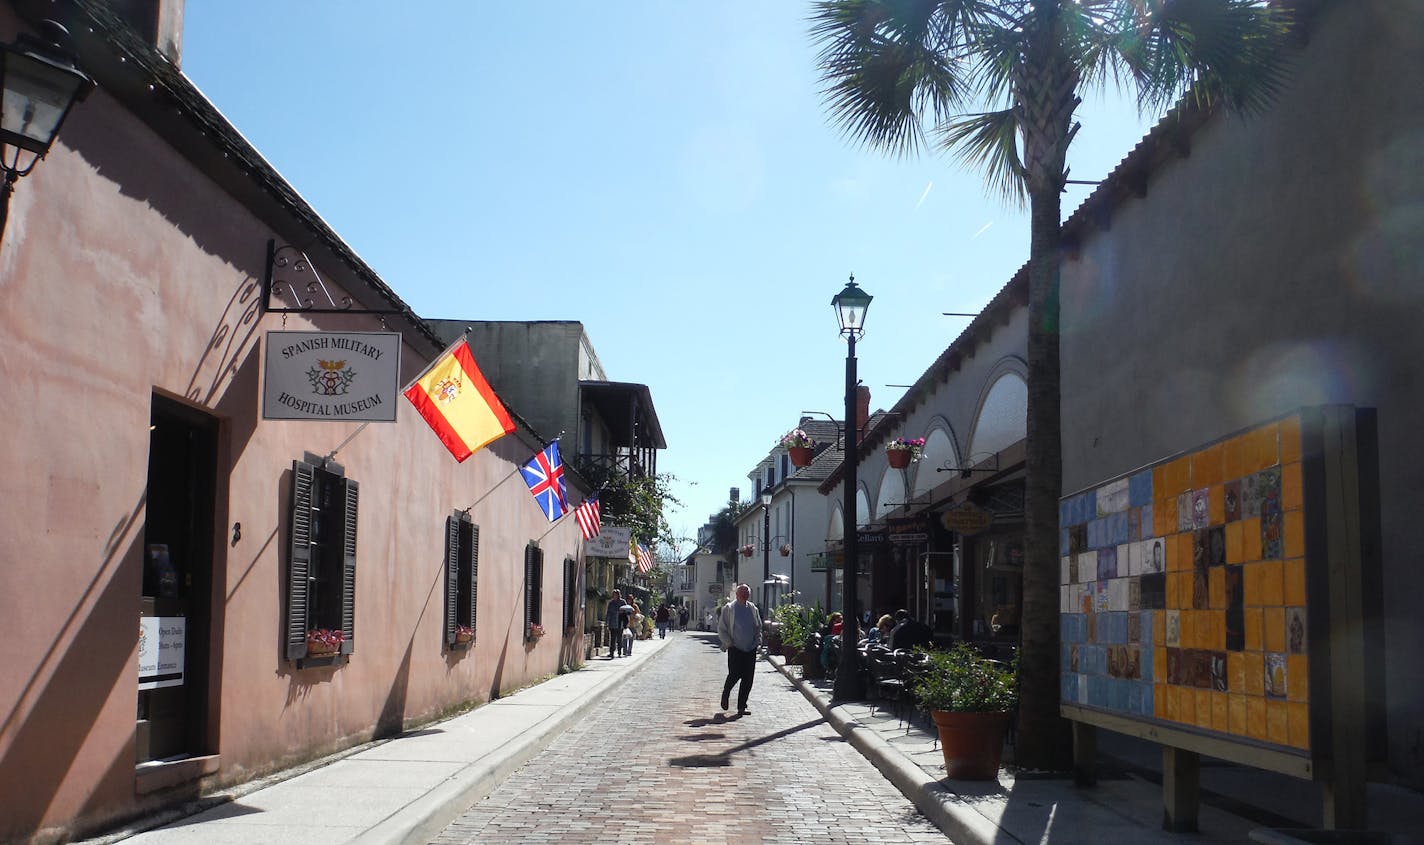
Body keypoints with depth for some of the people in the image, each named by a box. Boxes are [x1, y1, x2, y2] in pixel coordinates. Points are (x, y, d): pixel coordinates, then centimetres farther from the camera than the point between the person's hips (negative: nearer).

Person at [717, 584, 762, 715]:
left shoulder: (752, 609, 10)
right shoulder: (728, 608, -1)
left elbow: (758, 628, 18)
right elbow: (721, 629, 1)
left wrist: (758, 642, 6)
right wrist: (728, 643, -7)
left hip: (750, 650, 4)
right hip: (735, 649, -4)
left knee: (748, 679, 0)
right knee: (734, 675, -8)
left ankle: (742, 707, 8)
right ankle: (725, 695, 23)